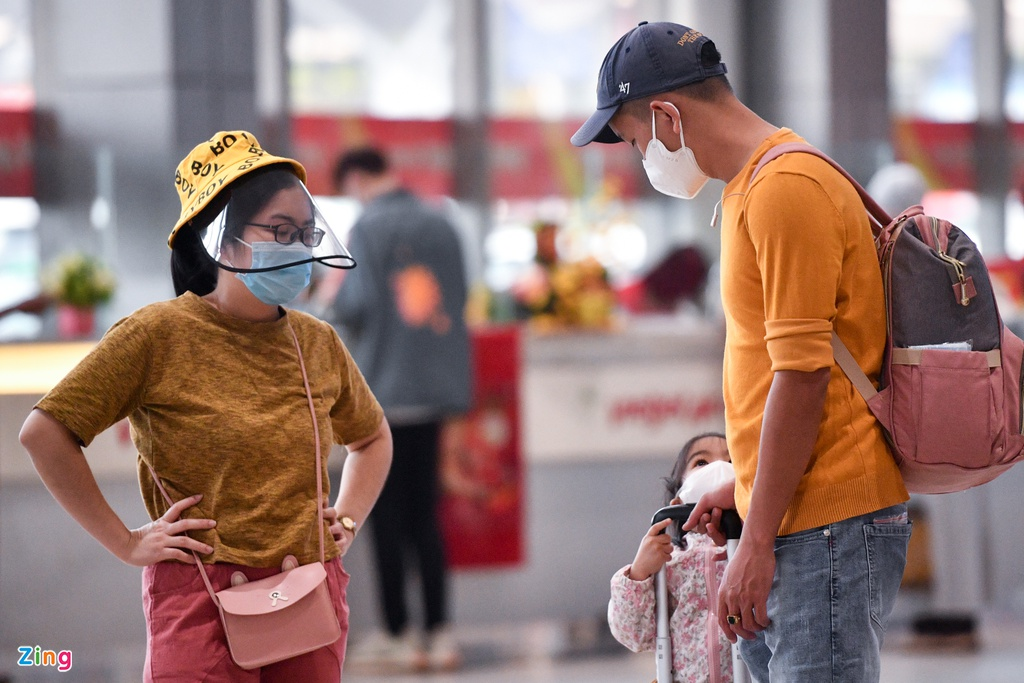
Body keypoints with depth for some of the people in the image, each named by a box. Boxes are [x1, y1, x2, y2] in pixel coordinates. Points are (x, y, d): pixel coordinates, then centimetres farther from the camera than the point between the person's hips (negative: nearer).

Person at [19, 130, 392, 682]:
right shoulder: (158, 335, -6)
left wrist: (347, 520, 13)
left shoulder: (317, 344, 10)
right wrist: (124, 542, -7)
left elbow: (371, 438, 29)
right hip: (201, 596, -5)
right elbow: (44, 431, -8)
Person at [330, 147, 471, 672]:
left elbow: (358, 306, -14)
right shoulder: (441, 228, 11)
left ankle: (398, 635, 3)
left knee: (386, 518, 1)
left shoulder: (369, 228, -8)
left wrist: (336, 297, 7)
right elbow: (458, 310, 14)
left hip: (383, 392, -6)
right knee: (423, 517, 10)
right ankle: (438, 634, 7)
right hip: (434, 392, 6)